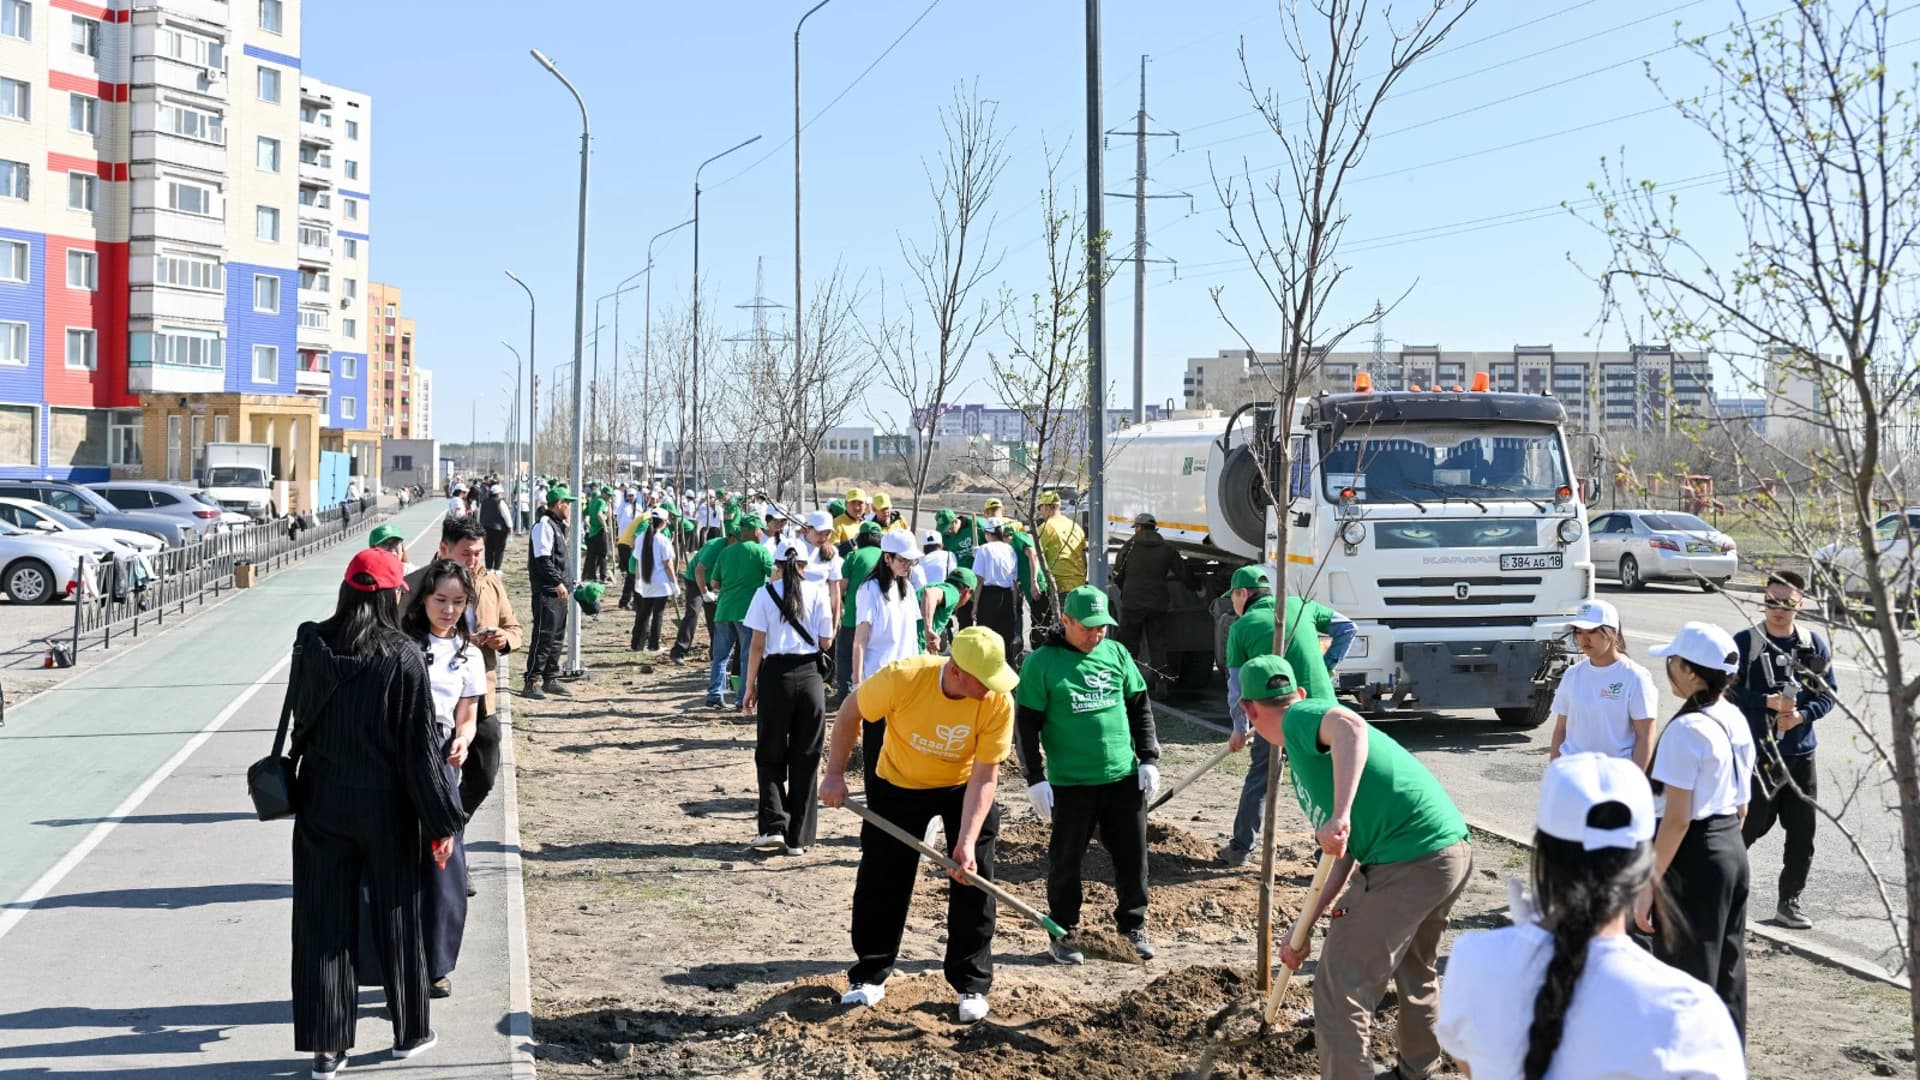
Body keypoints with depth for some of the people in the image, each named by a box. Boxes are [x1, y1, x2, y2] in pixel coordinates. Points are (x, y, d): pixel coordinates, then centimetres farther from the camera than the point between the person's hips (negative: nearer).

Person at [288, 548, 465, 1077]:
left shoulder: (311, 645, -7)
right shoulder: (403, 657, -17)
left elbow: (299, 714, 8)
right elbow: (421, 744, -14)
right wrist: (443, 820, -8)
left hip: (321, 800, 2)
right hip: (385, 806, -2)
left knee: (323, 923, 9)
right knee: (396, 916, 13)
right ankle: (410, 1030, 27)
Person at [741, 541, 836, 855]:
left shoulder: (766, 594, -2)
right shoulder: (817, 593, 0)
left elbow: (758, 646, -3)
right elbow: (826, 643, 1)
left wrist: (750, 686, 4)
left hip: (776, 675, -1)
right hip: (809, 676, 1)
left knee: (770, 756, 12)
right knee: (805, 759, 8)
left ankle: (773, 826, -2)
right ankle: (798, 837, 11)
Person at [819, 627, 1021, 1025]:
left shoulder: (999, 701, -29)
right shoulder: (903, 678, -33)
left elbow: (984, 776, -24)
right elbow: (850, 711, -14)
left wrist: (966, 841, -31)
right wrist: (835, 773, -13)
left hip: (964, 787, 0)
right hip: (898, 784, 0)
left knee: (973, 880, -3)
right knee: (880, 883, 4)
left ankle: (972, 985, 12)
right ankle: (870, 976, 22)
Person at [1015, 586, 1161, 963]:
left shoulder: (1116, 653, 7)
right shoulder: (1041, 663, -6)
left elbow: (1140, 707, 14)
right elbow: (1027, 725, -5)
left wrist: (1149, 759, 7)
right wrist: (1035, 780, -9)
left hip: (1124, 777, 4)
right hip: (1070, 784, -4)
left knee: (1132, 855, 9)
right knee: (1066, 860, 6)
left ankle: (1133, 925, 27)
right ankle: (1062, 933, 21)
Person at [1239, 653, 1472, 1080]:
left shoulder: (1300, 718, -2)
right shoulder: (1306, 759, 25)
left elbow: (1351, 726, -27)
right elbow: (1343, 858, 24)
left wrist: (1340, 816, -33)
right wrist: (1302, 927, 21)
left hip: (1408, 863, -11)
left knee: (1341, 993, -3)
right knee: (1414, 970, 32)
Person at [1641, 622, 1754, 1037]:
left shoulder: (1686, 730, -20)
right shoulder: (1736, 721, 7)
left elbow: (1676, 819, -20)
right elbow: (1741, 806, 14)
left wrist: (1648, 886, -16)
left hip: (1694, 859, -9)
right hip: (1733, 849, 9)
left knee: (1686, 977, 1)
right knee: (1727, 971, 17)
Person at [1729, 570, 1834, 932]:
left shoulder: (1816, 643, 3)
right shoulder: (1745, 642, -6)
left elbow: (1828, 694, 5)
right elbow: (1730, 692, -6)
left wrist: (1801, 715, -12)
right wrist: (1769, 702, -18)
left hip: (1800, 753, 4)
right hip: (1755, 752, -3)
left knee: (1803, 831, 6)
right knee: (1751, 825, 1)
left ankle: (1789, 901, 20)